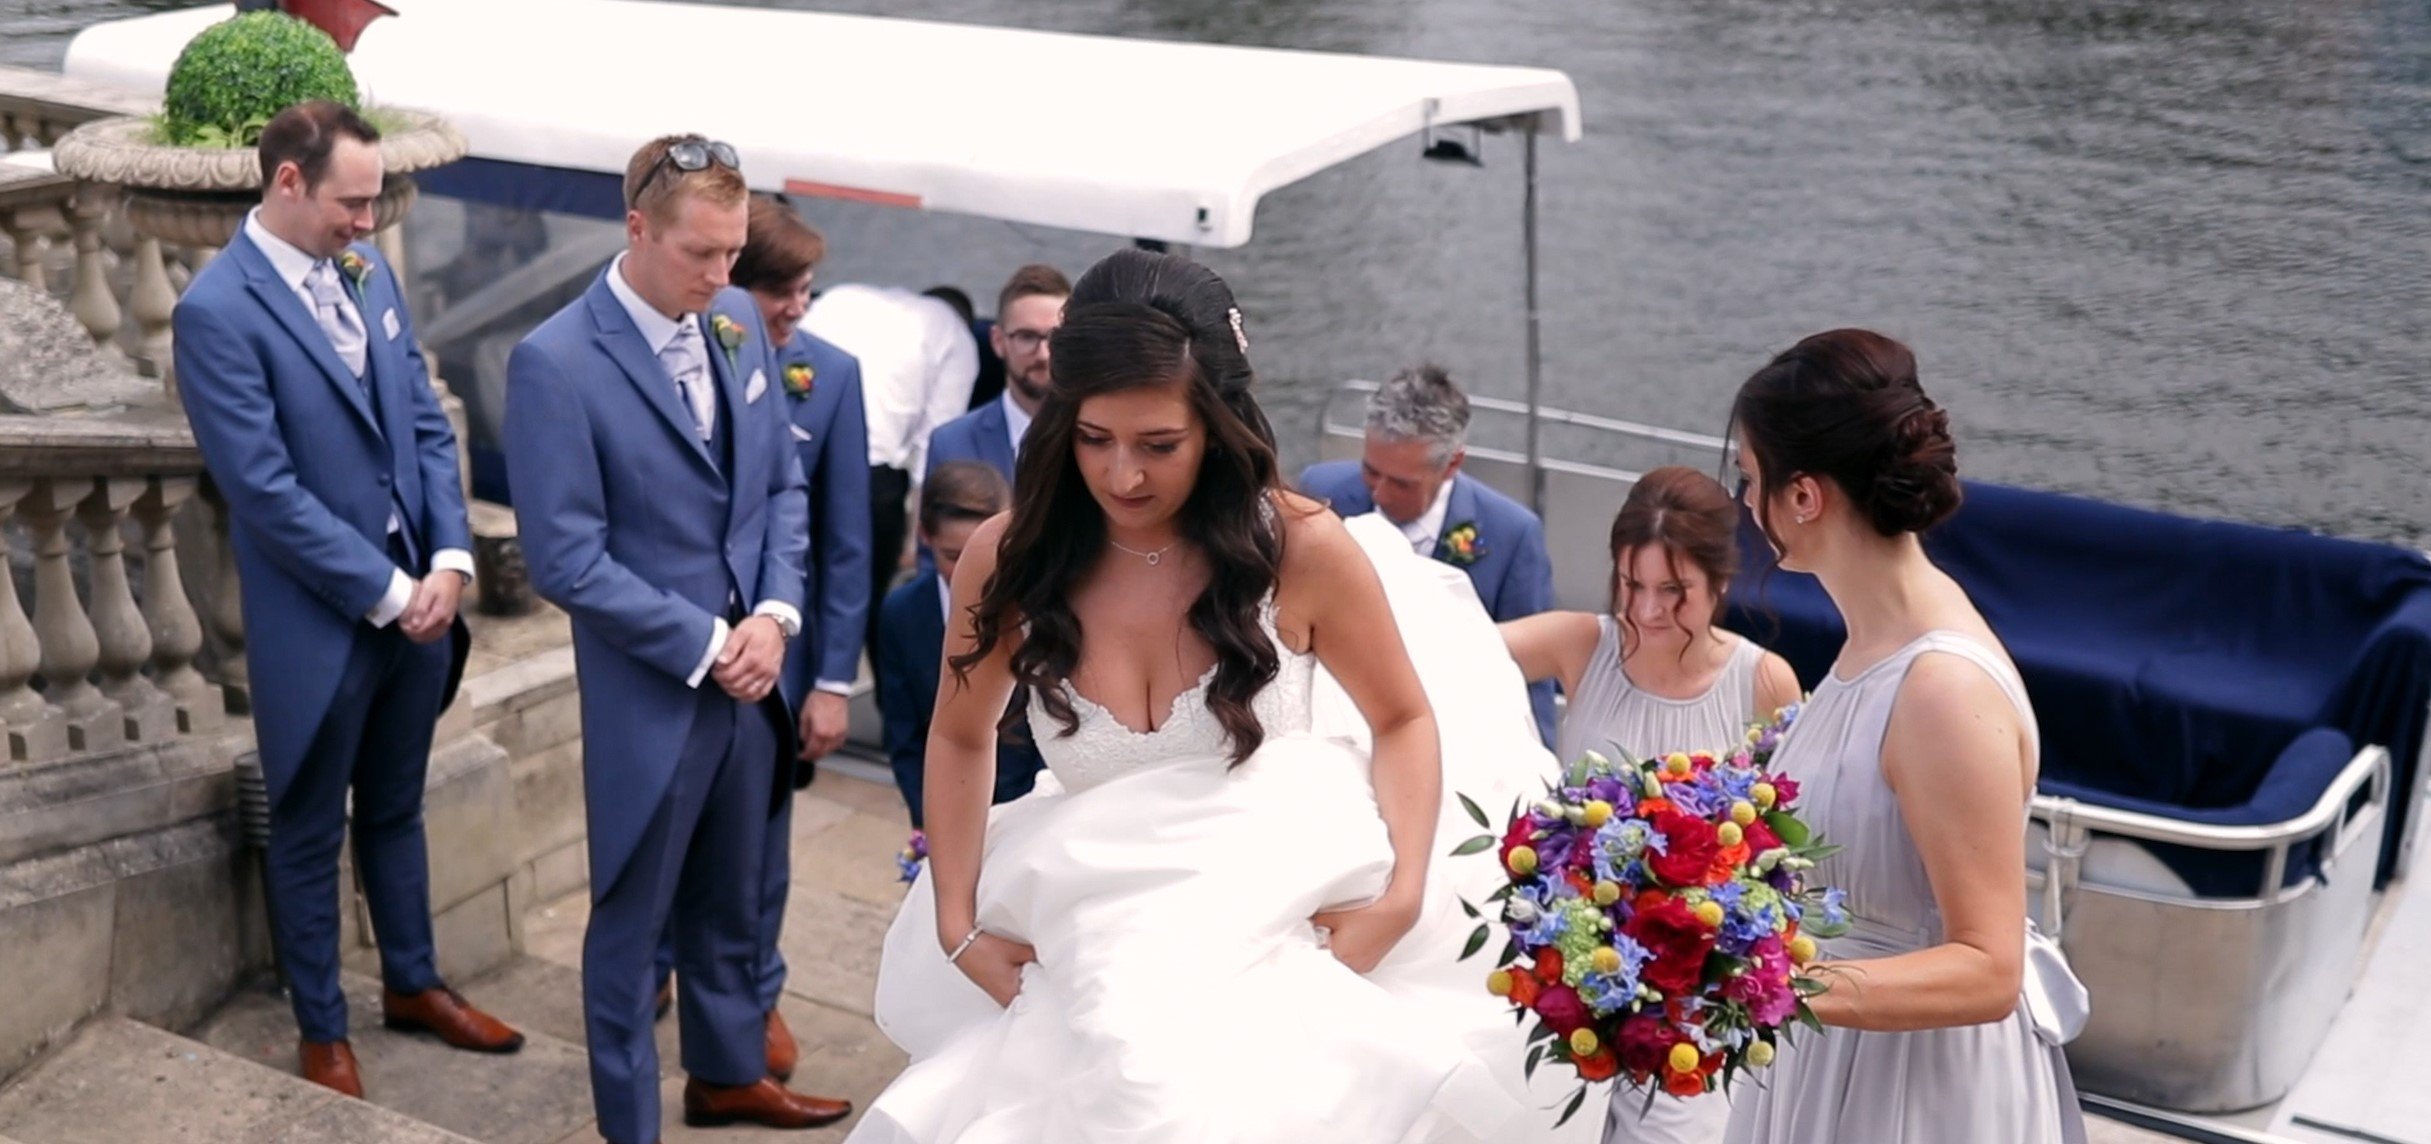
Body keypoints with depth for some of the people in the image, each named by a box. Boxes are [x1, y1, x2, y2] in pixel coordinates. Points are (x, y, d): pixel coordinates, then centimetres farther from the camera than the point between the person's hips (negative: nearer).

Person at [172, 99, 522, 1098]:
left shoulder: (365, 268, 3)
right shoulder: (218, 311, -18)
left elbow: (426, 424, 6)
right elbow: (267, 492, -20)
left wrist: (448, 562, -5)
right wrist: (386, 592, -16)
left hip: (418, 595, 6)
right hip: (321, 621, -6)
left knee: (396, 808, 22)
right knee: (310, 833, 12)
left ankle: (413, 984, 40)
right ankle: (322, 1031, 28)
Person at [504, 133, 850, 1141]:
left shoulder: (738, 322, 1)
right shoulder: (556, 363, -19)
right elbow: (567, 562, -19)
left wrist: (775, 618, -7)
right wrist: (704, 645, -16)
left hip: (749, 675, 6)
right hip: (649, 691, -6)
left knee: (730, 903, 23)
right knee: (632, 920, 10)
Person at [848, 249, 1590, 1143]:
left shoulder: (1302, 550, -12)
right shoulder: (1009, 557, -6)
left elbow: (1404, 721, 3)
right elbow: (961, 737, 11)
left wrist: (1404, 898, -10)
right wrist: (957, 927, 3)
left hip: (1296, 952, -2)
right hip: (1103, 972, 2)